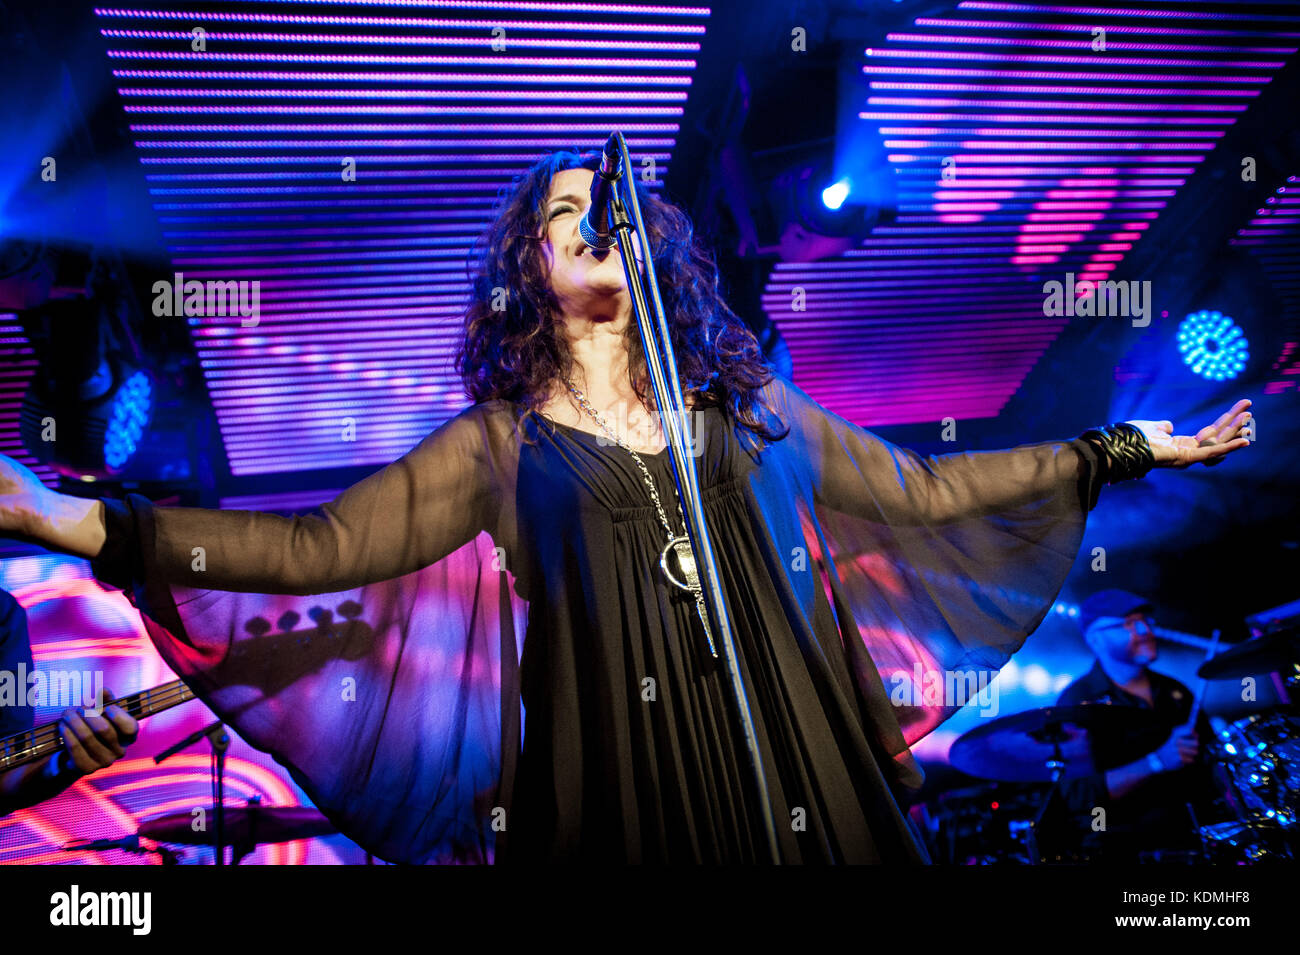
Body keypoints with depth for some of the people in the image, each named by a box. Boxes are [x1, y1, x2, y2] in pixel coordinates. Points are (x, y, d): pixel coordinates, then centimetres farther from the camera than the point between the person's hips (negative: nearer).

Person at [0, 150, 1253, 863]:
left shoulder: (746, 401, 12)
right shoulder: (500, 441, 5)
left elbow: (924, 494, 16)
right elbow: (323, 545, -3)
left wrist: (1126, 448, 17)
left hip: (793, 763, 2)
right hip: (614, 775, -2)